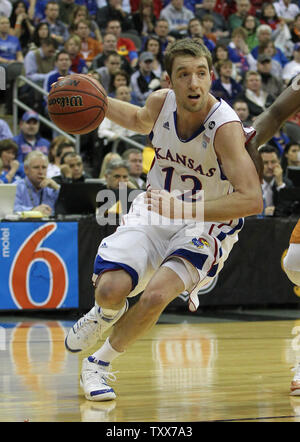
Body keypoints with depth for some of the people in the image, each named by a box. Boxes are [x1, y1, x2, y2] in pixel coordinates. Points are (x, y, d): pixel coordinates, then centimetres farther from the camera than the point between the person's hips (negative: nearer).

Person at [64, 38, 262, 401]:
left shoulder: (225, 127, -27)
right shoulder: (160, 103, -11)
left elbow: (251, 199, -35)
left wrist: (187, 209, -41)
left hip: (206, 224, -4)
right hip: (156, 210, 4)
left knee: (156, 294, -26)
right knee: (110, 290, -16)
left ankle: (100, 364, 0)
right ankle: (105, 314, 25)